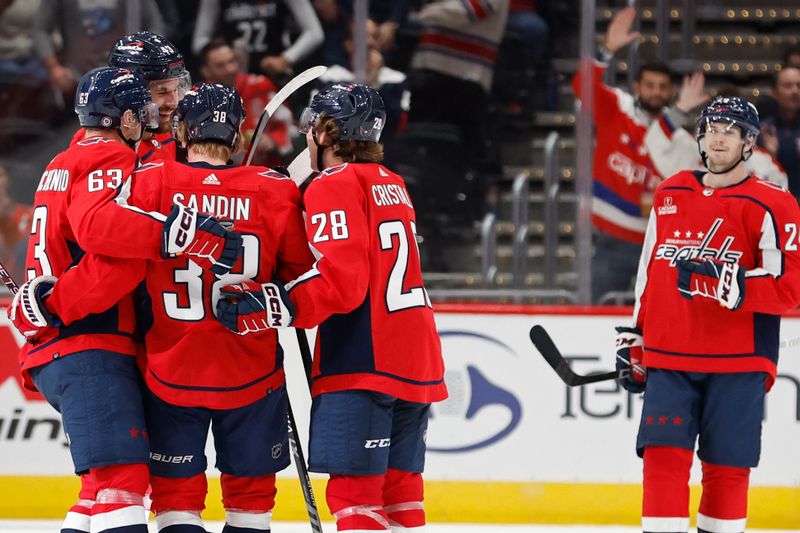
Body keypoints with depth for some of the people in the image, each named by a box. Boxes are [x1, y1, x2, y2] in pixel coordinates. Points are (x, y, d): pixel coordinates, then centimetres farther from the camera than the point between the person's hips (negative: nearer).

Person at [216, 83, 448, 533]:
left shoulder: (334, 187, -8)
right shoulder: (391, 183, 19)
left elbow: (340, 281, -18)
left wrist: (273, 306, -25)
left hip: (362, 363, -9)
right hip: (416, 361, 9)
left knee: (355, 491, -11)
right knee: (398, 489, 11)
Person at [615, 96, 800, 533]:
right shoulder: (670, 195, 13)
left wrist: (730, 286, -24)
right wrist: (635, 339, 22)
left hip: (737, 365, -3)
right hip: (668, 359, 4)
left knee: (726, 467, 1)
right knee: (664, 456, -8)